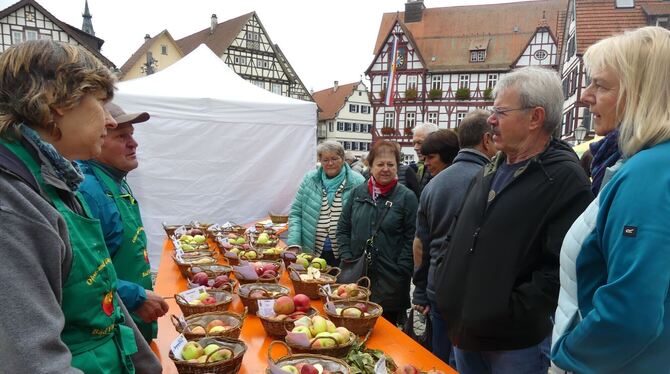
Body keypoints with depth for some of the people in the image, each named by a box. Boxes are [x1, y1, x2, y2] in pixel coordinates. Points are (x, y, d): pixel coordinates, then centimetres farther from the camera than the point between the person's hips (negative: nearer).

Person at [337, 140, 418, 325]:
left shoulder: (406, 197, -3)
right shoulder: (357, 193, 8)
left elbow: (412, 238, -5)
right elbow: (343, 229, 12)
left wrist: (400, 271, -10)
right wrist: (347, 258, 2)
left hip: (390, 282, -3)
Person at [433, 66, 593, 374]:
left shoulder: (565, 179, -16)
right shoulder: (491, 171, 9)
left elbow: (561, 268, -23)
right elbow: (459, 235, 16)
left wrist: (511, 313, -22)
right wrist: (444, 282, 7)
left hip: (515, 341, -7)